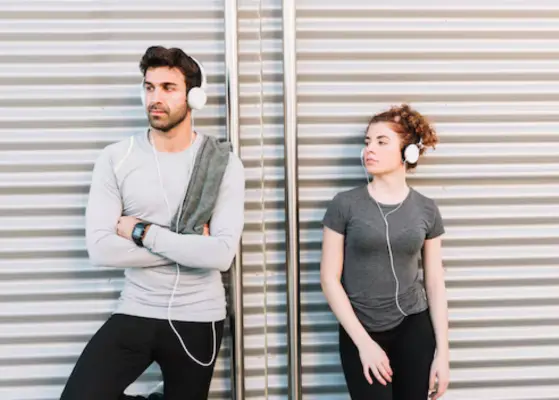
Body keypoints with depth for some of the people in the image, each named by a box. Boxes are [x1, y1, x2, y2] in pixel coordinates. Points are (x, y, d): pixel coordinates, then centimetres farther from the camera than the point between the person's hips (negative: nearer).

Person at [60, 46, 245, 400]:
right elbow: (100, 249, -14)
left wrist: (142, 233, -16)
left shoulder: (224, 163, -7)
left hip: (198, 319, 0)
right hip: (135, 314, 1)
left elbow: (223, 254, -18)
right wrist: (191, 245, -15)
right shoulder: (115, 158, -5)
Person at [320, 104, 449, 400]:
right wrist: (364, 342, -11)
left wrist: (442, 352, 2)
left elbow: (435, 283, 5)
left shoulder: (426, 210, 1)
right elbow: (329, 278, -6)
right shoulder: (345, 205, -6)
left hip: (414, 330, 2)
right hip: (360, 333, -2)